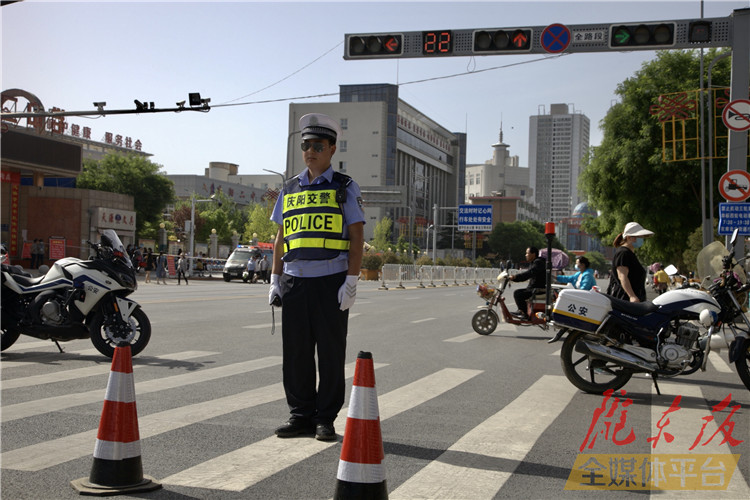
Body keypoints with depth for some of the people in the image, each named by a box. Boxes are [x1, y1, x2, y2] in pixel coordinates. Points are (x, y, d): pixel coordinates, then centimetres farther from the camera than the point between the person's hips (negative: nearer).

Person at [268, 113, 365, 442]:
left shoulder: (345, 188, 4)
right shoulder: (290, 189, 15)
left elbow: (357, 237, -1)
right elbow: (281, 238, 17)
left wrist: (351, 282, -10)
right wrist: (275, 280, 10)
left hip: (331, 282, -4)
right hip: (295, 281, 4)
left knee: (331, 352, 1)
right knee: (295, 352, 5)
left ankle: (325, 418, 11)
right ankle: (300, 414, 17)